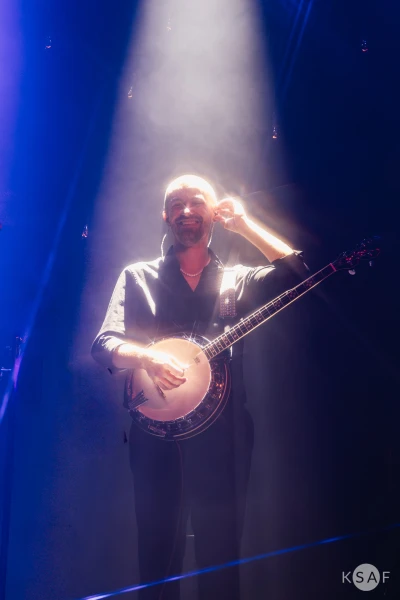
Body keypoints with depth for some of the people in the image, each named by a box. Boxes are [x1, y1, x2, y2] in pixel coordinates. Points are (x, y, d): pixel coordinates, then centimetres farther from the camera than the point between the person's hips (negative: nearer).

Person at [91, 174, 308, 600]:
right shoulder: (137, 277, 9)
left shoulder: (239, 280, 11)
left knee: (221, 562, 7)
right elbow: (104, 344, 0)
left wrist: (244, 225, 0)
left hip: (222, 439, 1)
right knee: (158, 558, 5)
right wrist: (146, 357, -20)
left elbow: (299, 271, -4)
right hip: (157, 437, 0)